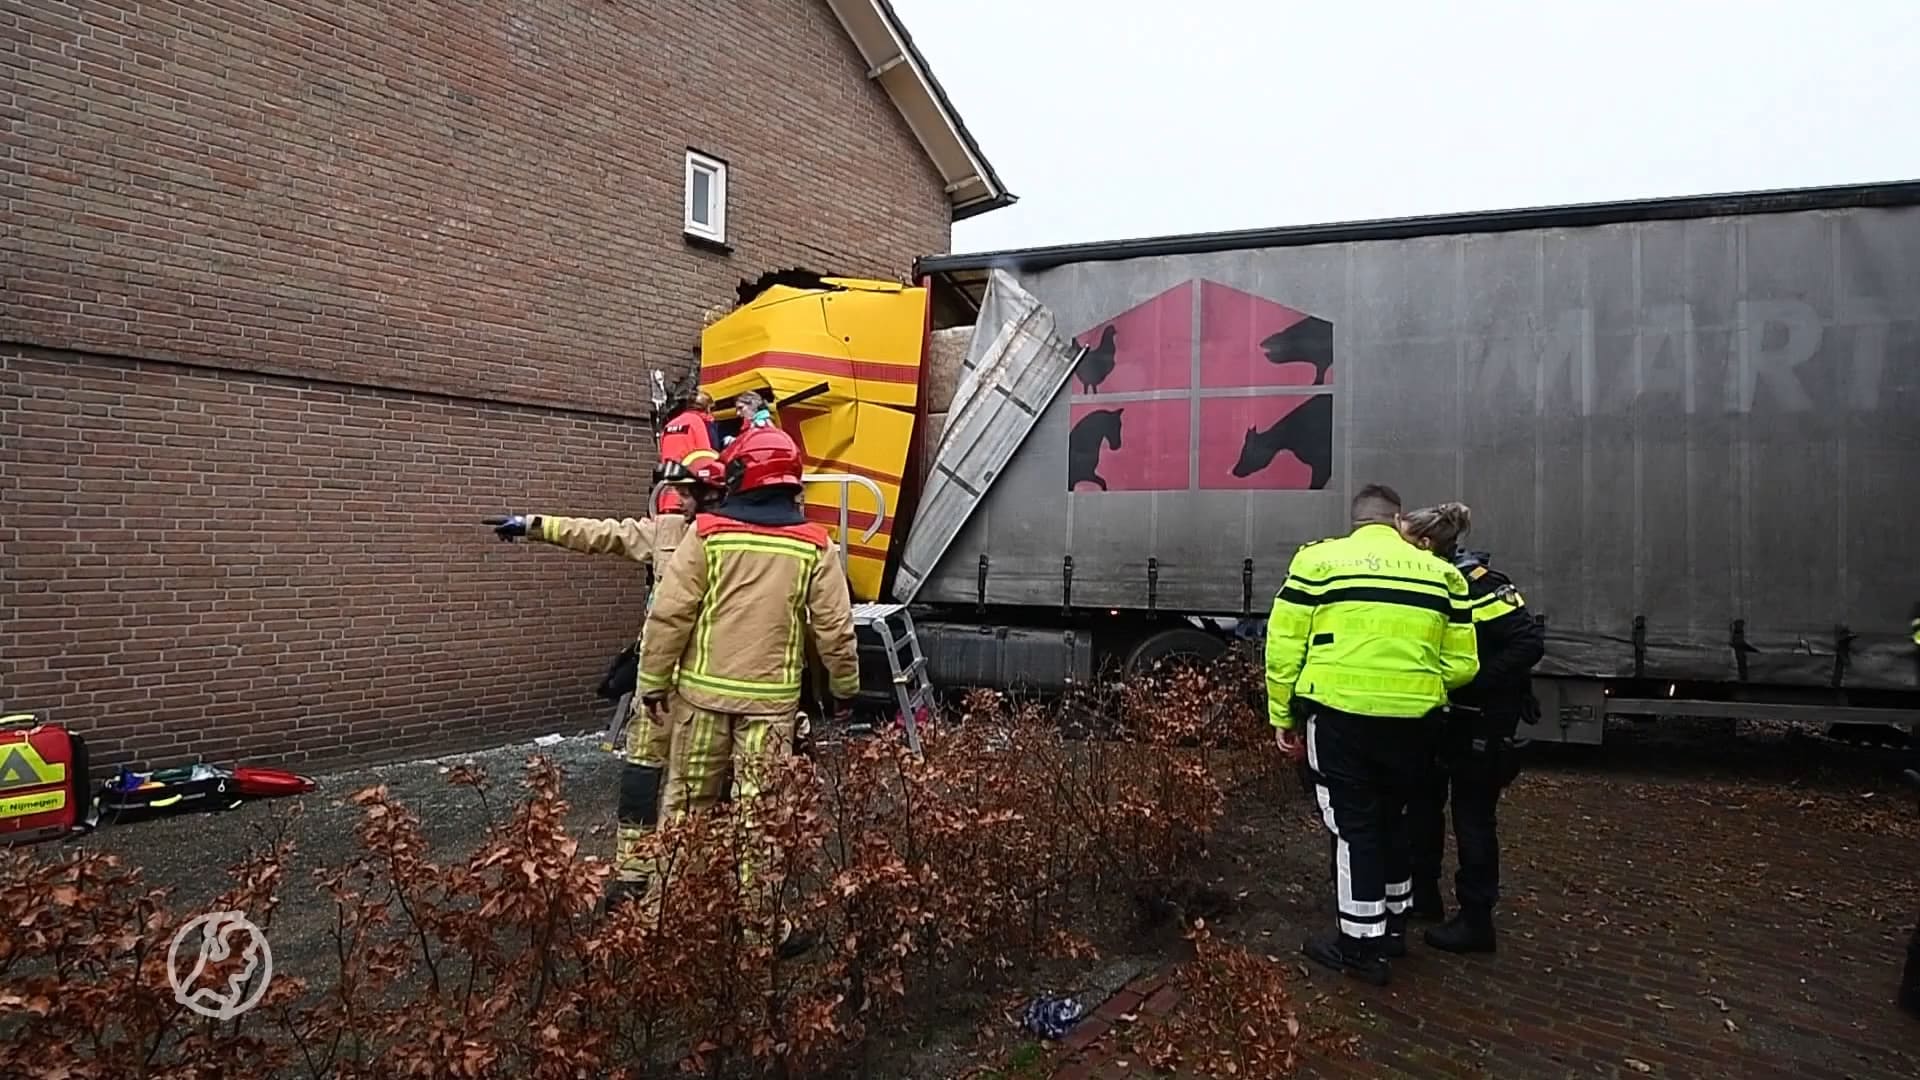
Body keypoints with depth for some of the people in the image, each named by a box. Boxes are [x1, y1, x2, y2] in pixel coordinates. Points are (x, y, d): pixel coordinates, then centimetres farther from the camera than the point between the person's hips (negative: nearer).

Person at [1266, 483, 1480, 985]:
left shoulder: (1318, 559, 0)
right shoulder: (1441, 573, 9)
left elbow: (1284, 645, -3)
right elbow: (1461, 664, 7)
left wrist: (1282, 716, 6)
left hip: (1339, 713, -3)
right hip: (1412, 720, 4)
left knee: (1353, 824, 8)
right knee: (1391, 817, 22)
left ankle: (1362, 944, 14)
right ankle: (1394, 925, 36)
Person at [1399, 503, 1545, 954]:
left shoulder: (1476, 582, -21)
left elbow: (1529, 642, -24)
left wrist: (1474, 683, -26)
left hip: (1483, 718, -8)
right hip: (1442, 714, 8)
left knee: (1472, 815, 0)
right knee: (1422, 801, 15)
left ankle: (1476, 921, 13)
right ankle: (1423, 894, 31)